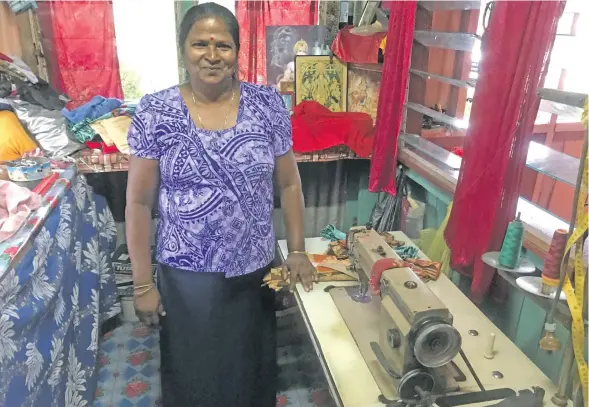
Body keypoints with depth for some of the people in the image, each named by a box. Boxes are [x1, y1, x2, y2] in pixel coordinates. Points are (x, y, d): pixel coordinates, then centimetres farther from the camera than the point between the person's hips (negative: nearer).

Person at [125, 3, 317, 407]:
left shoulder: (268, 105, -6)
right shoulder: (154, 113, -10)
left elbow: (289, 184, 2)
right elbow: (139, 201, -6)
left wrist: (298, 251, 0)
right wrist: (143, 283, -5)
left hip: (255, 270, 2)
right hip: (186, 276, -1)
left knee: (251, 366, 22)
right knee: (192, 374, 19)